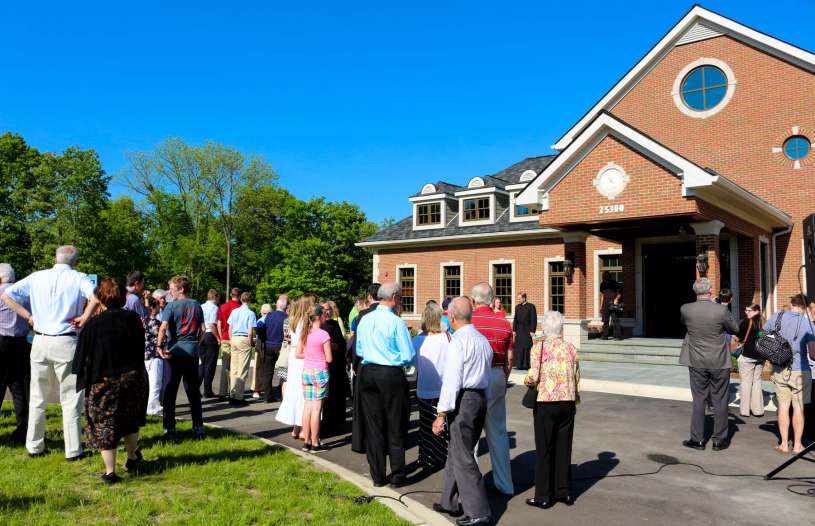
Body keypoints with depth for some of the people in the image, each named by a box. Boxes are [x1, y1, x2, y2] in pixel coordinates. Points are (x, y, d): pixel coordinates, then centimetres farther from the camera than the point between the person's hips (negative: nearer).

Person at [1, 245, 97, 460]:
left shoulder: (37, 277, 7)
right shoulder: (78, 278, -5)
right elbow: (96, 296, -25)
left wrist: (28, 315, 9)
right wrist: (84, 317, -12)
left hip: (40, 341, 4)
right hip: (66, 343, -4)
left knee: (37, 396, 16)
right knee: (70, 398, 3)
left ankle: (34, 446, 25)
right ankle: (73, 450, 7)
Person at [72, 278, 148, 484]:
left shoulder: (92, 324, -12)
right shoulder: (133, 319, -4)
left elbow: (83, 358, -5)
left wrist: (84, 380, 9)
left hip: (104, 382, -3)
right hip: (133, 378, 3)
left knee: (105, 423, 7)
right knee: (130, 420, 21)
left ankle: (110, 472, 7)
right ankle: (132, 458, 35)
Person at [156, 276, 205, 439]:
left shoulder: (172, 305, -7)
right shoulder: (196, 306, 8)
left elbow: (163, 327, -18)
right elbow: (202, 329, 8)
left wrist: (160, 346, -14)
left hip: (175, 351, -4)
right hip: (192, 352, 4)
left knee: (170, 391, 6)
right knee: (193, 390, 9)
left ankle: (169, 428, 10)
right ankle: (198, 427, 11)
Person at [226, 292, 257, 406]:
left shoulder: (234, 311, 9)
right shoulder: (251, 313, -6)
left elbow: (230, 328, 10)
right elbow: (250, 331, -9)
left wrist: (231, 341, 16)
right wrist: (249, 342, 0)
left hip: (234, 339, 5)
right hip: (244, 340, -5)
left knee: (233, 369, 10)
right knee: (242, 370, -1)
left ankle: (232, 395, 13)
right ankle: (239, 397, 0)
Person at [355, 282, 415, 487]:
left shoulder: (364, 320, 2)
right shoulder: (396, 322, -14)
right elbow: (409, 356, -12)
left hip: (368, 374, 5)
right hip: (392, 375, -5)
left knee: (373, 426, 12)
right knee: (395, 427, 8)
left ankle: (377, 476, 20)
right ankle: (397, 476, 17)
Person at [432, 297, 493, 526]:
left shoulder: (458, 341, -15)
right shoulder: (483, 340, 12)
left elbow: (452, 381, -19)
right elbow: (487, 377, 18)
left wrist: (441, 414, -17)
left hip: (462, 401, -9)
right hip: (481, 399, 9)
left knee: (463, 459, -1)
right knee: (455, 453, 19)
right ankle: (451, 503, 30)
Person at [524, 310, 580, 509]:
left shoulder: (539, 346, -8)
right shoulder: (570, 348, 3)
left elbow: (534, 376, -15)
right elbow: (577, 378, 5)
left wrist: (527, 381, 6)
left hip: (546, 402, -4)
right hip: (568, 402, 4)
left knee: (544, 449, 5)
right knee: (564, 448, 14)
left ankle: (543, 496, 11)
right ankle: (564, 491, 23)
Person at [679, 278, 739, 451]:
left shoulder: (685, 310, -11)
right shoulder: (721, 310, -16)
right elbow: (734, 329, 1)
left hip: (697, 363, 1)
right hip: (720, 363, -1)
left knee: (699, 400, 10)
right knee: (720, 401, 10)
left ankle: (697, 439, 14)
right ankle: (720, 440, 19)